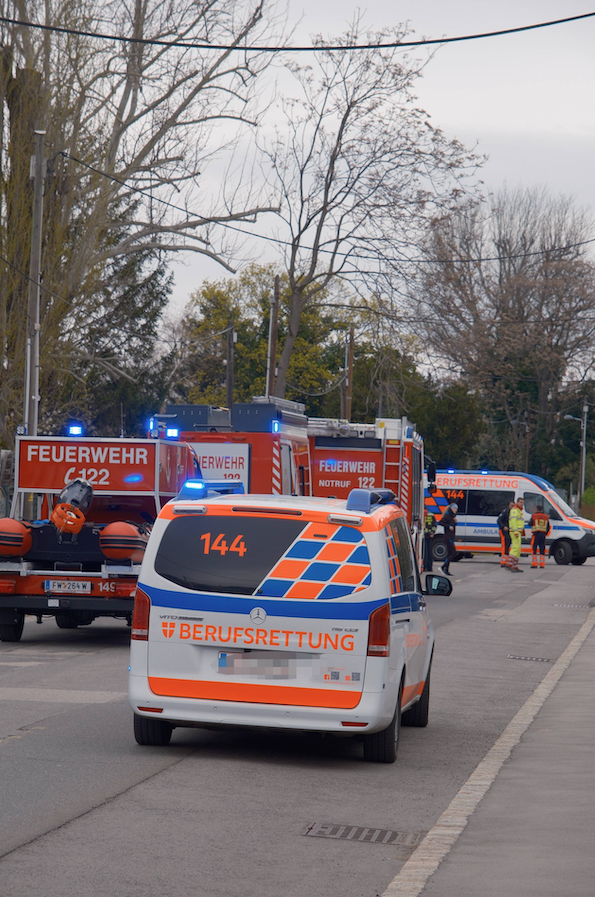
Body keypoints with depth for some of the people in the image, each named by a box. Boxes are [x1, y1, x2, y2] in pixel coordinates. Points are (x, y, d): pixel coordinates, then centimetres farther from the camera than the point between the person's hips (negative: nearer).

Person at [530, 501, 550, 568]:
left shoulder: (534, 516, -3)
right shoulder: (546, 517, 10)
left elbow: (530, 524, 1)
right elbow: (548, 527, 10)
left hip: (536, 534, -4)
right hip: (543, 535, 4)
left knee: (534, 549, 0)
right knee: (542, 550, 7)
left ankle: (534, 564, -6)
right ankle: (542, 564, 4)